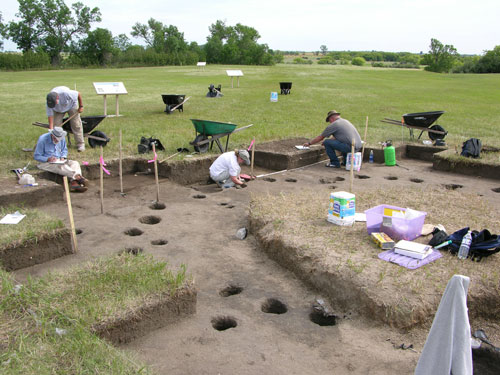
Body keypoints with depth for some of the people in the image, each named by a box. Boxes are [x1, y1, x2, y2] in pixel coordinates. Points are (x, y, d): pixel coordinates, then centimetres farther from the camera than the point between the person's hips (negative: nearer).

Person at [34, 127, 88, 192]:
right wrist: (48, 159, -25)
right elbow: (36, 156, -9)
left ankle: (74, 182, -44)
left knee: (75, 163, -20)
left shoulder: (62, 138, 3)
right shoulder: (43, 139, -13)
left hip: (59, 161, 6)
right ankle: (78, 177, -45)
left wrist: (63, 157, -3)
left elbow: (64, 150, 20)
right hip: (46, 163, -6)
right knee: (62, 167, -36)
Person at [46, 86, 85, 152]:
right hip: (58, 110, 2)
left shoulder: (65, 93, -41)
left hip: (71, 105, -2)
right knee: (56, 125, -8)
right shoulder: (49, 102, -30)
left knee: (76, 125, -7)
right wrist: (51, 129, -31)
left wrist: (81, 106, -15)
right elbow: (50, 116, -26)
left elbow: (78, 94, -25)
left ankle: (80, 144, -2)